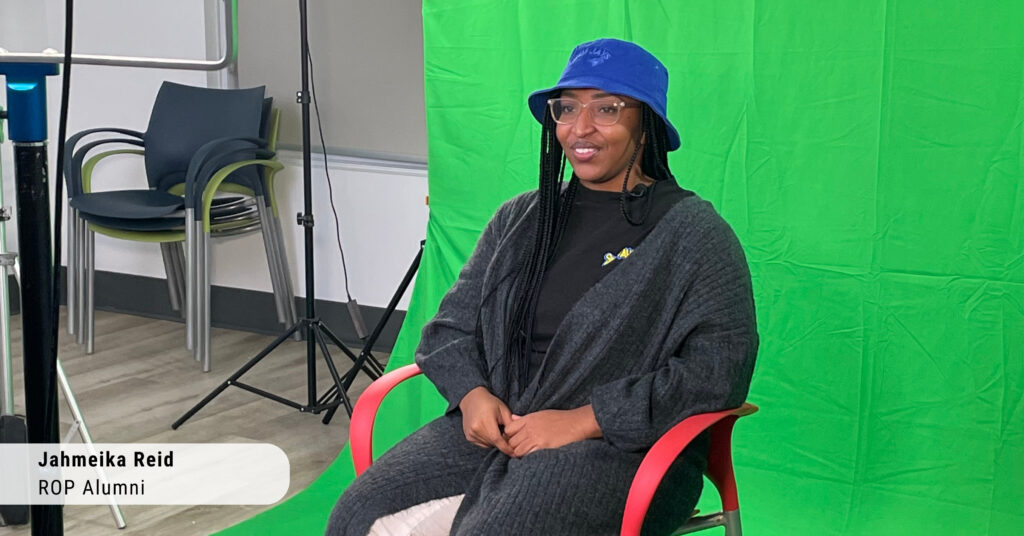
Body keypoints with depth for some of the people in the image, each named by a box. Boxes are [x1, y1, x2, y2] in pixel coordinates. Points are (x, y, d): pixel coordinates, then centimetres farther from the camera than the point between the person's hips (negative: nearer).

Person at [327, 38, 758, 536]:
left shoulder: (693, 233, 0)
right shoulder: (520, 218, 17)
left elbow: (718, 371, -11)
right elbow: (451, 326, 19)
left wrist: (582, 421, -15)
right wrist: (472, 394, -4)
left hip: (623, 447, -5)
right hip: (494, 426, 5)